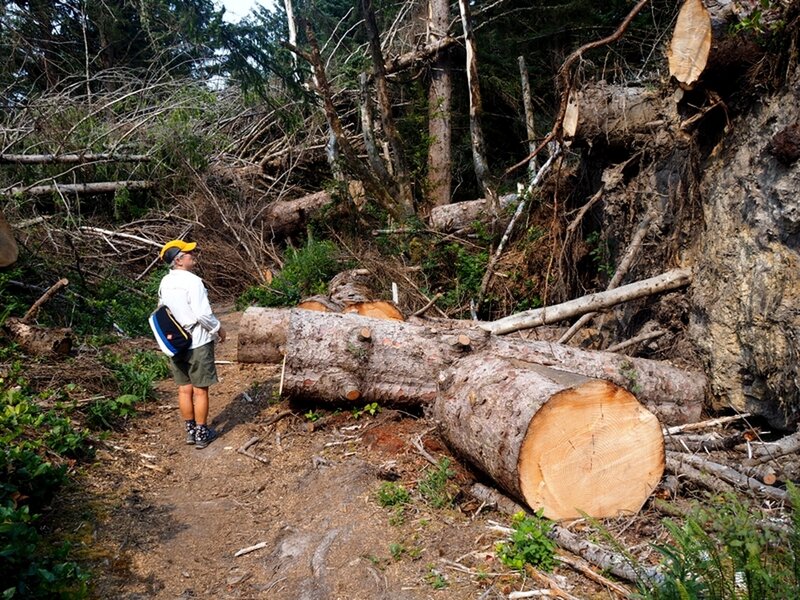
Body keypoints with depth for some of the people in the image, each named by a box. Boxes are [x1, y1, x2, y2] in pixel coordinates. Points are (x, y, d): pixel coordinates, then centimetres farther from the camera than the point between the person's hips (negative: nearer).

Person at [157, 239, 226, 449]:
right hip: (198, 343, -7)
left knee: (184, 389, 14)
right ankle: (201, 434, 12)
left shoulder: (165, 283, 3)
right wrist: (219, 329, -6)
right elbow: (203, 314, -21)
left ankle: (190, 431, 24)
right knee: (200, 390, 4)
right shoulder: (193, 282, -19)